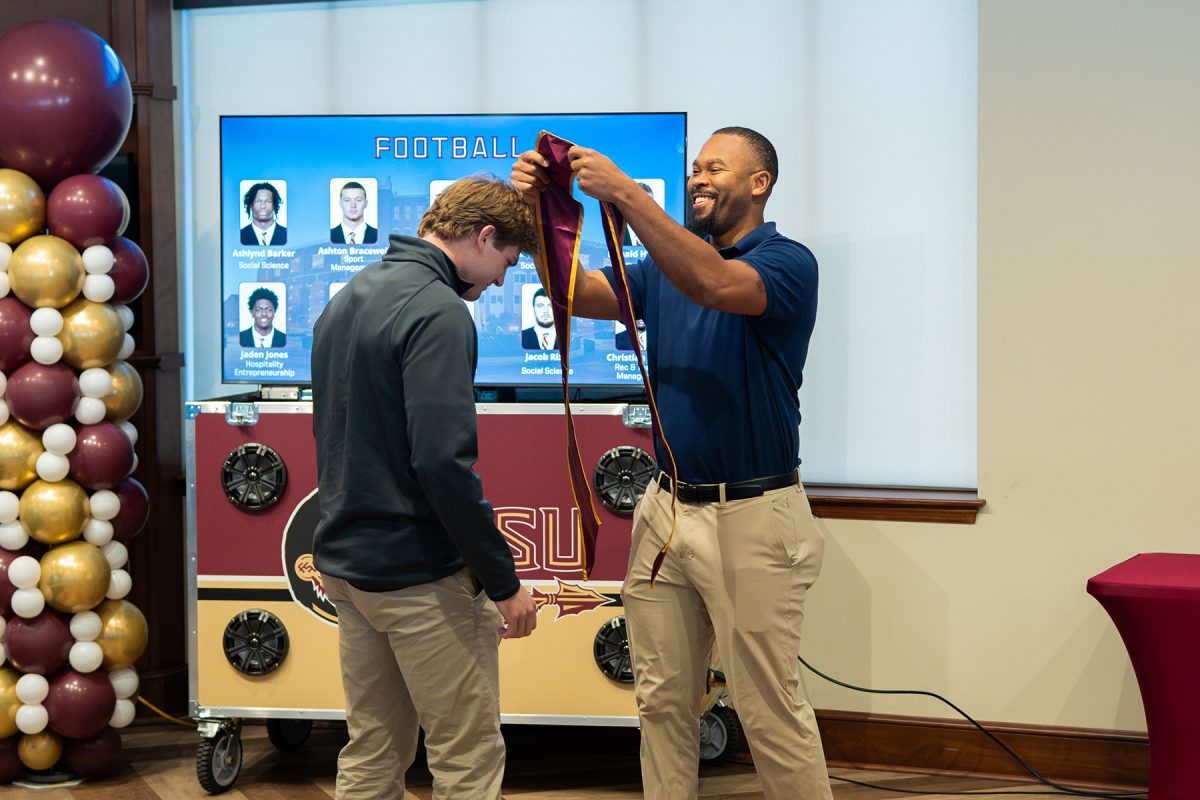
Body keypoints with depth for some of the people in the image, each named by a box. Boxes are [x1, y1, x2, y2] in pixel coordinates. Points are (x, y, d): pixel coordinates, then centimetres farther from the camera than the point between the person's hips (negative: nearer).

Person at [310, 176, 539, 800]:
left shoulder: (346, 300, 12)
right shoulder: (438, 311, -17)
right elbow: (444, 462, -24)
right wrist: (504, 580, -17)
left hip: (345, 561, 9)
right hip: (421, 573, -9)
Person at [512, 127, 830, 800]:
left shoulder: (788, 262, -8)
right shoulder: (665, 268, 13)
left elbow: (713, 284, -28)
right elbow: (578, 295, 1)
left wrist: (625, 193, -31)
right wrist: (541, 211, -14)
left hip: (752, 518, -6)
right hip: (668, 510, 6)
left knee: (771, 709, 0)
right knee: (663, 700, 12)